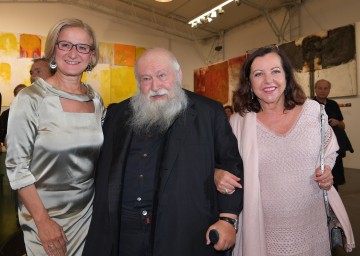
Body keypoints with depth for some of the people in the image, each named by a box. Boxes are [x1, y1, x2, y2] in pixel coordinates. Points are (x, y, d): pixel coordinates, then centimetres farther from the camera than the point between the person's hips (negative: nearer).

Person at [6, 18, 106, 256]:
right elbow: (16, 165, -12)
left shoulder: (96, 100, -1)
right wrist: (42, 220, -13)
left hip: (88, 210, 4)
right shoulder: (31, 99, -14)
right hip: (46, 214, -4)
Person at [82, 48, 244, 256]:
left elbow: (231, 166, -1)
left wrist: (228, 219, -7)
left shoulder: (209, 113, -1)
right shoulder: (118, 114, 8)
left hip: (184, 234, -2)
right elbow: (102, 170, 14)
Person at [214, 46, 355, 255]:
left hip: (311, 223, 2)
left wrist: (326, 170, -5)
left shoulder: (313, 110, -4)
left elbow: (329, 150, 13)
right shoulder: (238, 122, -9)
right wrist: (218, 175, -19)